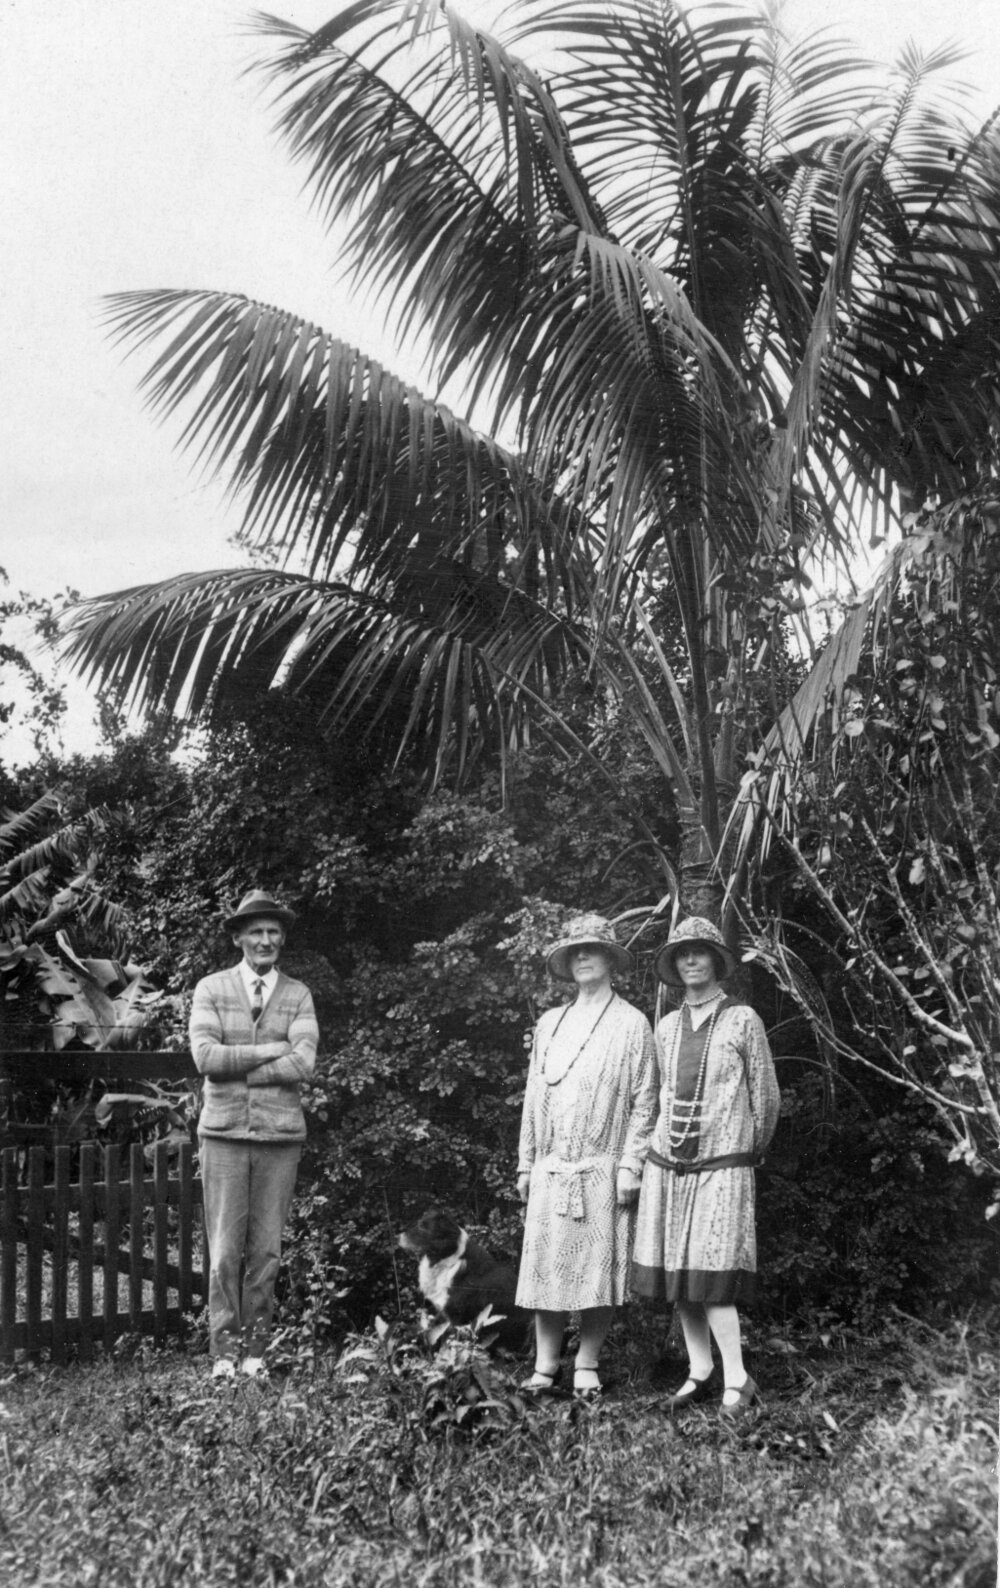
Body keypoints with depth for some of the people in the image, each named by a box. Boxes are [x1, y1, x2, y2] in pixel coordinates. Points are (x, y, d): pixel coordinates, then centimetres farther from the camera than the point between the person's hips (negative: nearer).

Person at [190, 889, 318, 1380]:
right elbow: (205, 1056, -10)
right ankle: (223, 1352, 11)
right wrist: (268, 1050, -10)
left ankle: (255, 1350, 16)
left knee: (266, 1249, 5)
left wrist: (235, 1065, -11)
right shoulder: (211, 989, 4)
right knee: (225, 1248, 0)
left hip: (280, 1136, 1)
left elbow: (303, 1064, -9)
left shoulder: (298, 995, 5)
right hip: (224, 1135, -1)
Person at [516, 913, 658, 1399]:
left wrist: (630, 1166, -9)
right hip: (550, 1170, 4)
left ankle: (587, 1365, 11)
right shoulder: (549, 1024, 15)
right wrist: (526, 1163, 11)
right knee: (545, 1266, 2)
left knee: (599, 1269, -1)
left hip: (602, 1169, -3)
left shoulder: (631, 1025, 3)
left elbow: (644, 1102, -2)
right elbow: (533, 1095, 16)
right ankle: (545, 1365, 11)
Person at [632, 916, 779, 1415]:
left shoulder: (743, 1020, -2)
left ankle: (737, 1381, 2)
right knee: (677, 1276, 6)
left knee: (713, 1278, -9)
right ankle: (700, 1372, 18)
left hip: (722, 1166, -4)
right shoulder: (666, 1027, 9)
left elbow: (765, 1098, 5)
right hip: (667, 1163, 5)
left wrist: (750, 1151, 14)